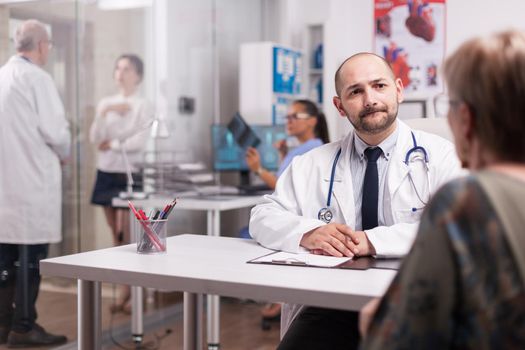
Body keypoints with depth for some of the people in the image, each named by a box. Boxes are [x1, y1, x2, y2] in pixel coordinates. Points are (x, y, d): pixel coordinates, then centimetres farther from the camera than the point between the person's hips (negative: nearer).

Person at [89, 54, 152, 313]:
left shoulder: (142, 106, -4)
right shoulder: (105, 103, 11)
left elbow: (141, 140, -17)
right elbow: (95, 139, 0)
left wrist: (112, 144, -8)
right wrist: (104, 113, -12)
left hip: (129, 174, -6)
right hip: (106, 173, 6)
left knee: (127, 235, -7)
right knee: (115, 235, 9)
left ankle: (128, 294, -1)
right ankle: (127, 290, 17)